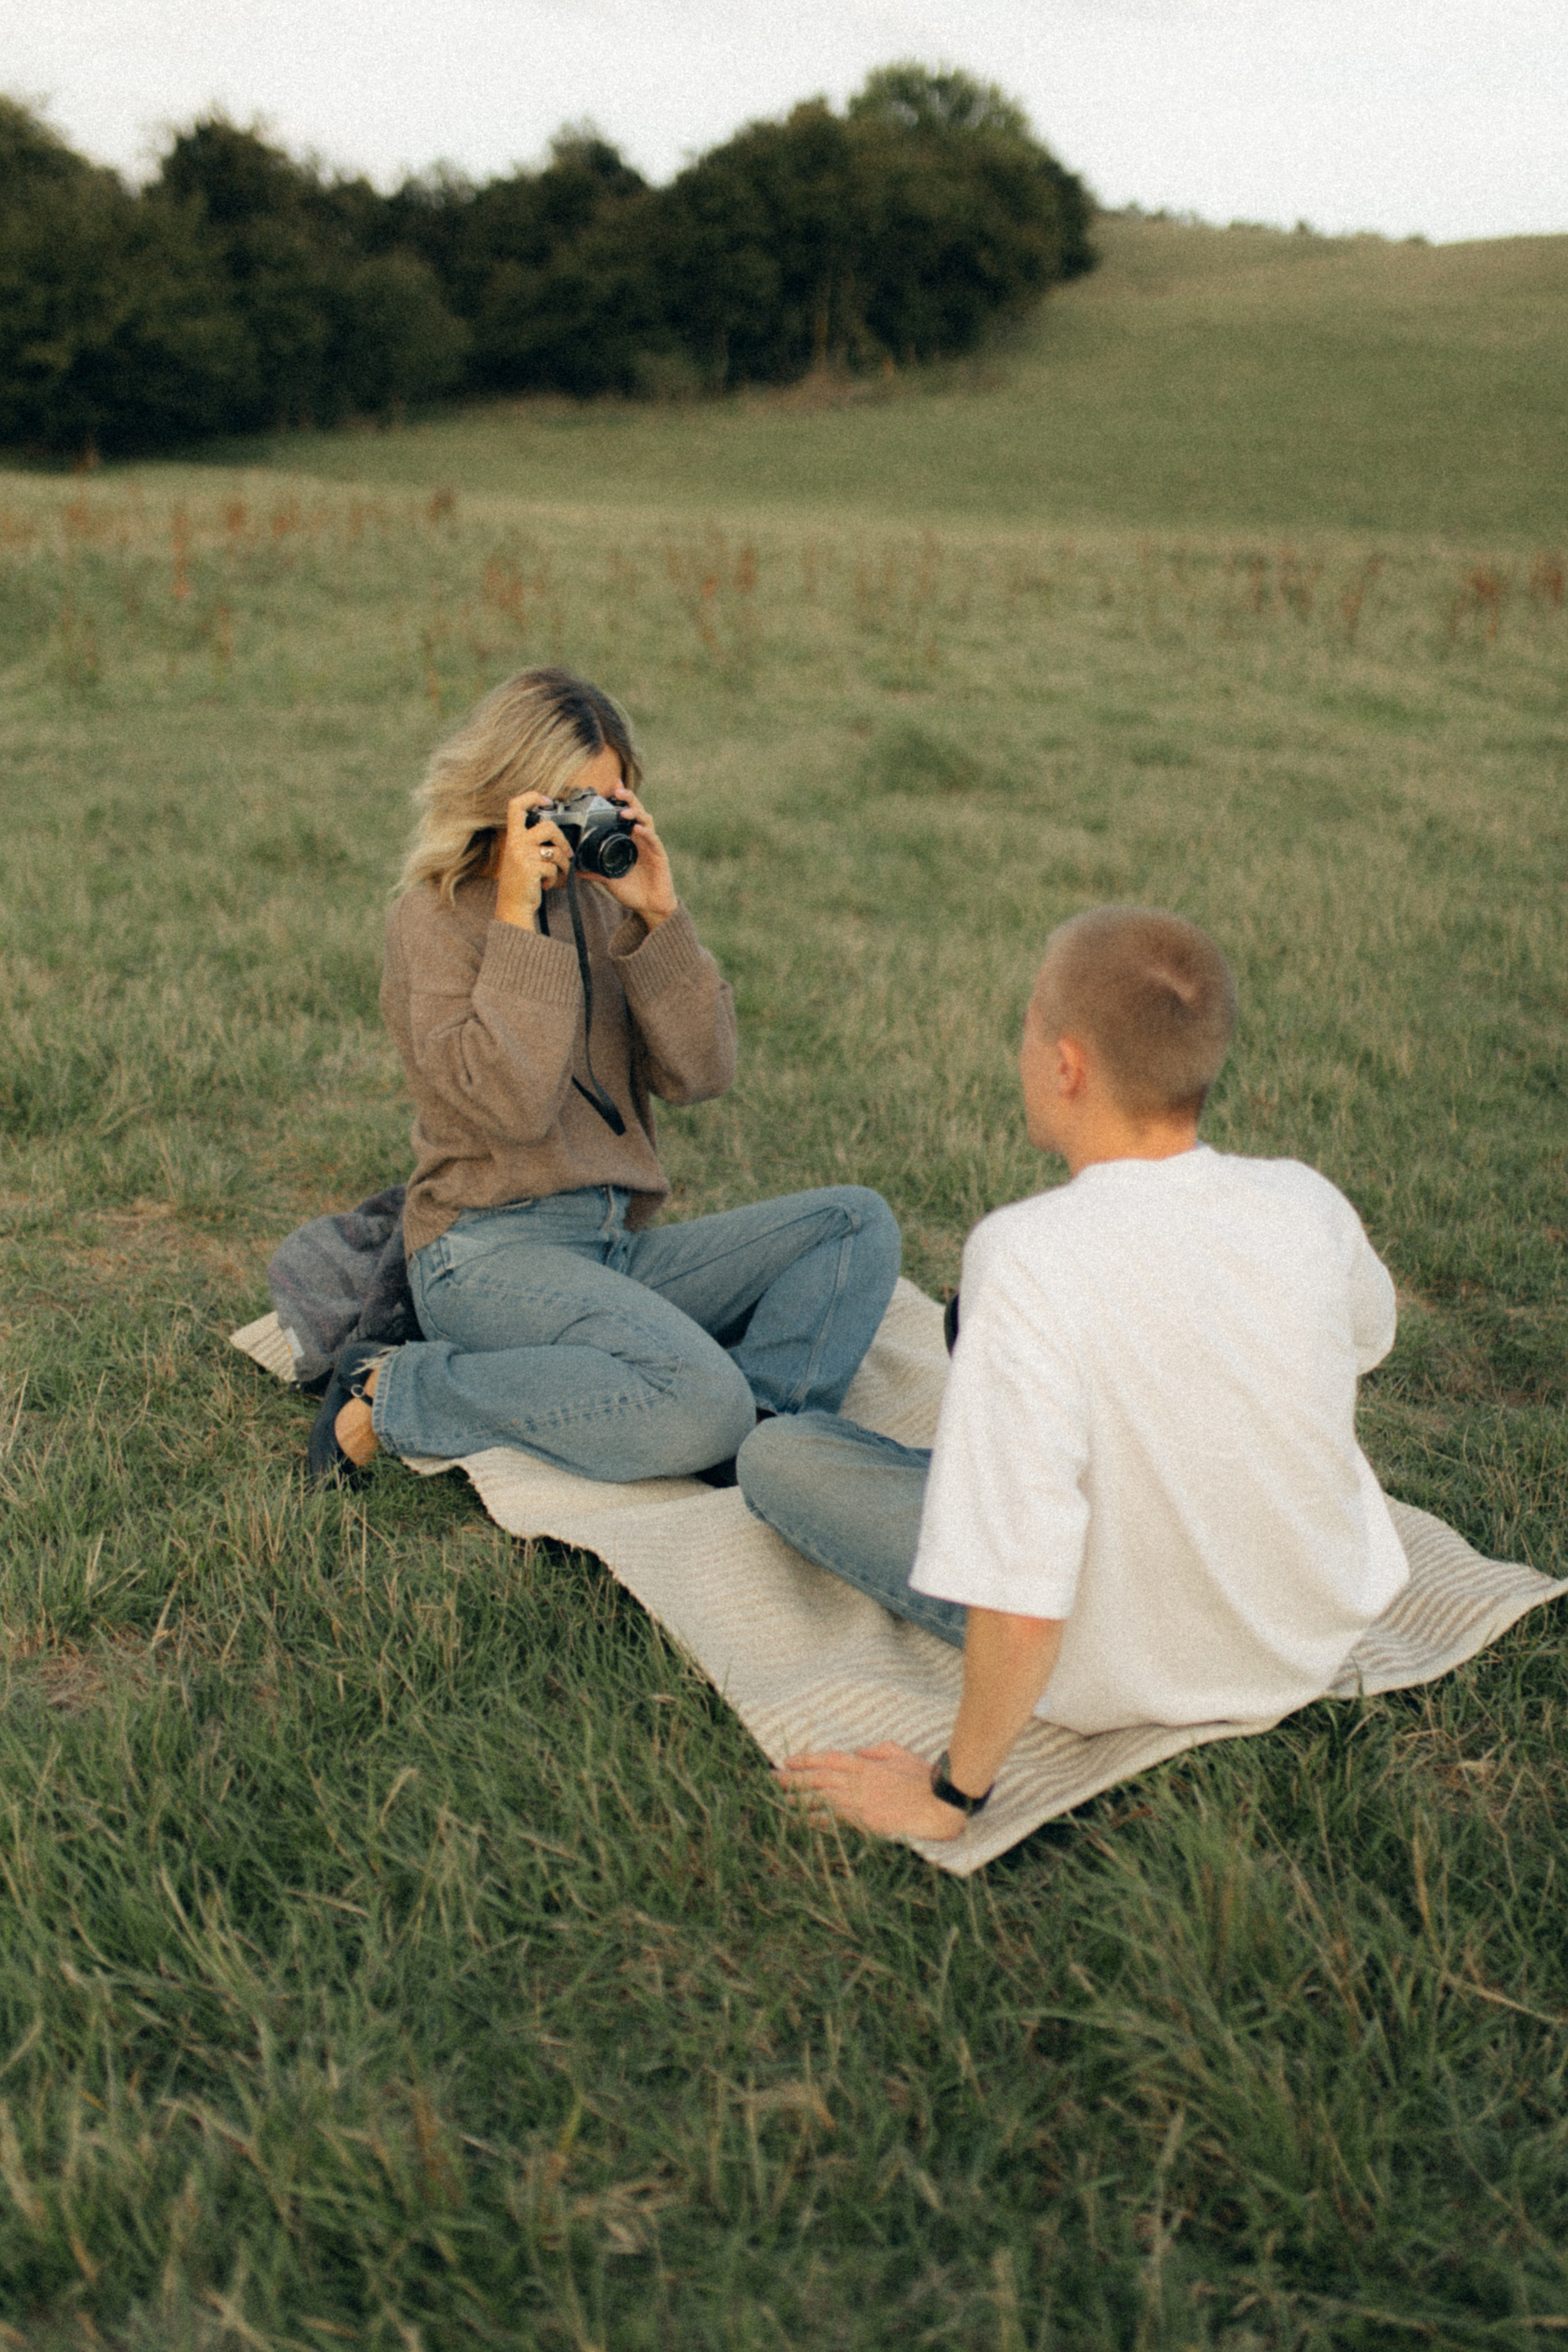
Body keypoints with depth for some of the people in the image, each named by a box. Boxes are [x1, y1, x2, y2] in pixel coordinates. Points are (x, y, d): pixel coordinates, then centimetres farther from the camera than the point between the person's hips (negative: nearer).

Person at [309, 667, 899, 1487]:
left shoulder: (602, 909, 14)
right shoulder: (433, 919, -3)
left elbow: (700, 1074, 2)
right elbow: (511, 1104, -20)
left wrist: (658, 920, -6)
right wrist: (518, 919, -16)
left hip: (623, 1246, 7)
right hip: (489, 1251, -7)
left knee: (858, 1222, -3)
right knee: (700, 1404, -30)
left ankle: (761, 1427, -21)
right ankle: (393, 1395, -14)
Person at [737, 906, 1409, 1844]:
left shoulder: (1032, 1259, -34)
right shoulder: (1308, 1202, -16)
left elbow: (1022, 1607, -35)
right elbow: (1370, 1339, 10)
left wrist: (954, 1795, -18)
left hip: (1126, 1677, -5)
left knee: (774, 1454, 6)